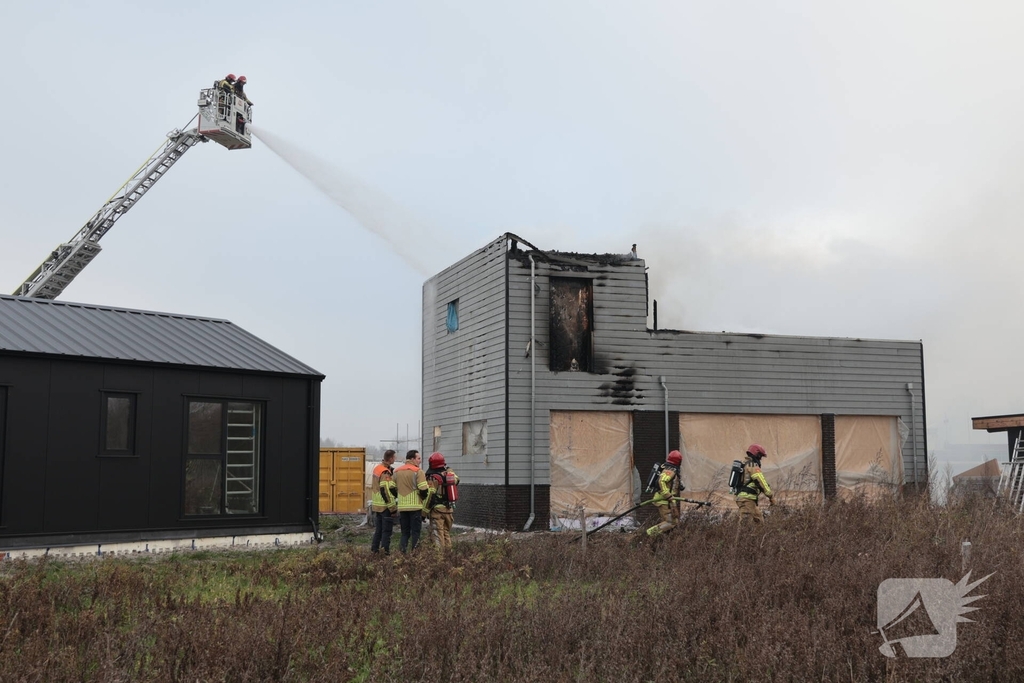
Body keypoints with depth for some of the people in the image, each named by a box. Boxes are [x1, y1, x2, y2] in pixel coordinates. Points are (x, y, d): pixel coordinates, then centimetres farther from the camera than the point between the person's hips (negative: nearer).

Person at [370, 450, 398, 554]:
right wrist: (393, 508, -18)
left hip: (376, 505, 9)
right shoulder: (386, 473, -20)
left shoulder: (377, 468, 9)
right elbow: (387, 492, -23)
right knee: (387, 530, 1)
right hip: (386, 506, -9)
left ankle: (374, 549, 21)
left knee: (378, 529, 18)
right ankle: (386, 551, 4)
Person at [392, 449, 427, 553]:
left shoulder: (397, 471, 10)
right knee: (415, 532, 2)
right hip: (415, 506, -5)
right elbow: (423, 490, -14)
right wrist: (424, 498, 5)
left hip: (402, 506, 5)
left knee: (404, 532, 12)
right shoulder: (418, 472, -9)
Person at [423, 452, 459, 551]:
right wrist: (448, 470, 29)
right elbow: (456, 480, 28)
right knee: (447, 533, 17)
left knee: (437, 534, -3)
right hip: (449, 509, 6)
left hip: (437, 510, -6)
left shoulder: (432, 478, -13)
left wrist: (424, 511, -10)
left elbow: (428, 496, -16)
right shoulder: (449, 473, 4)